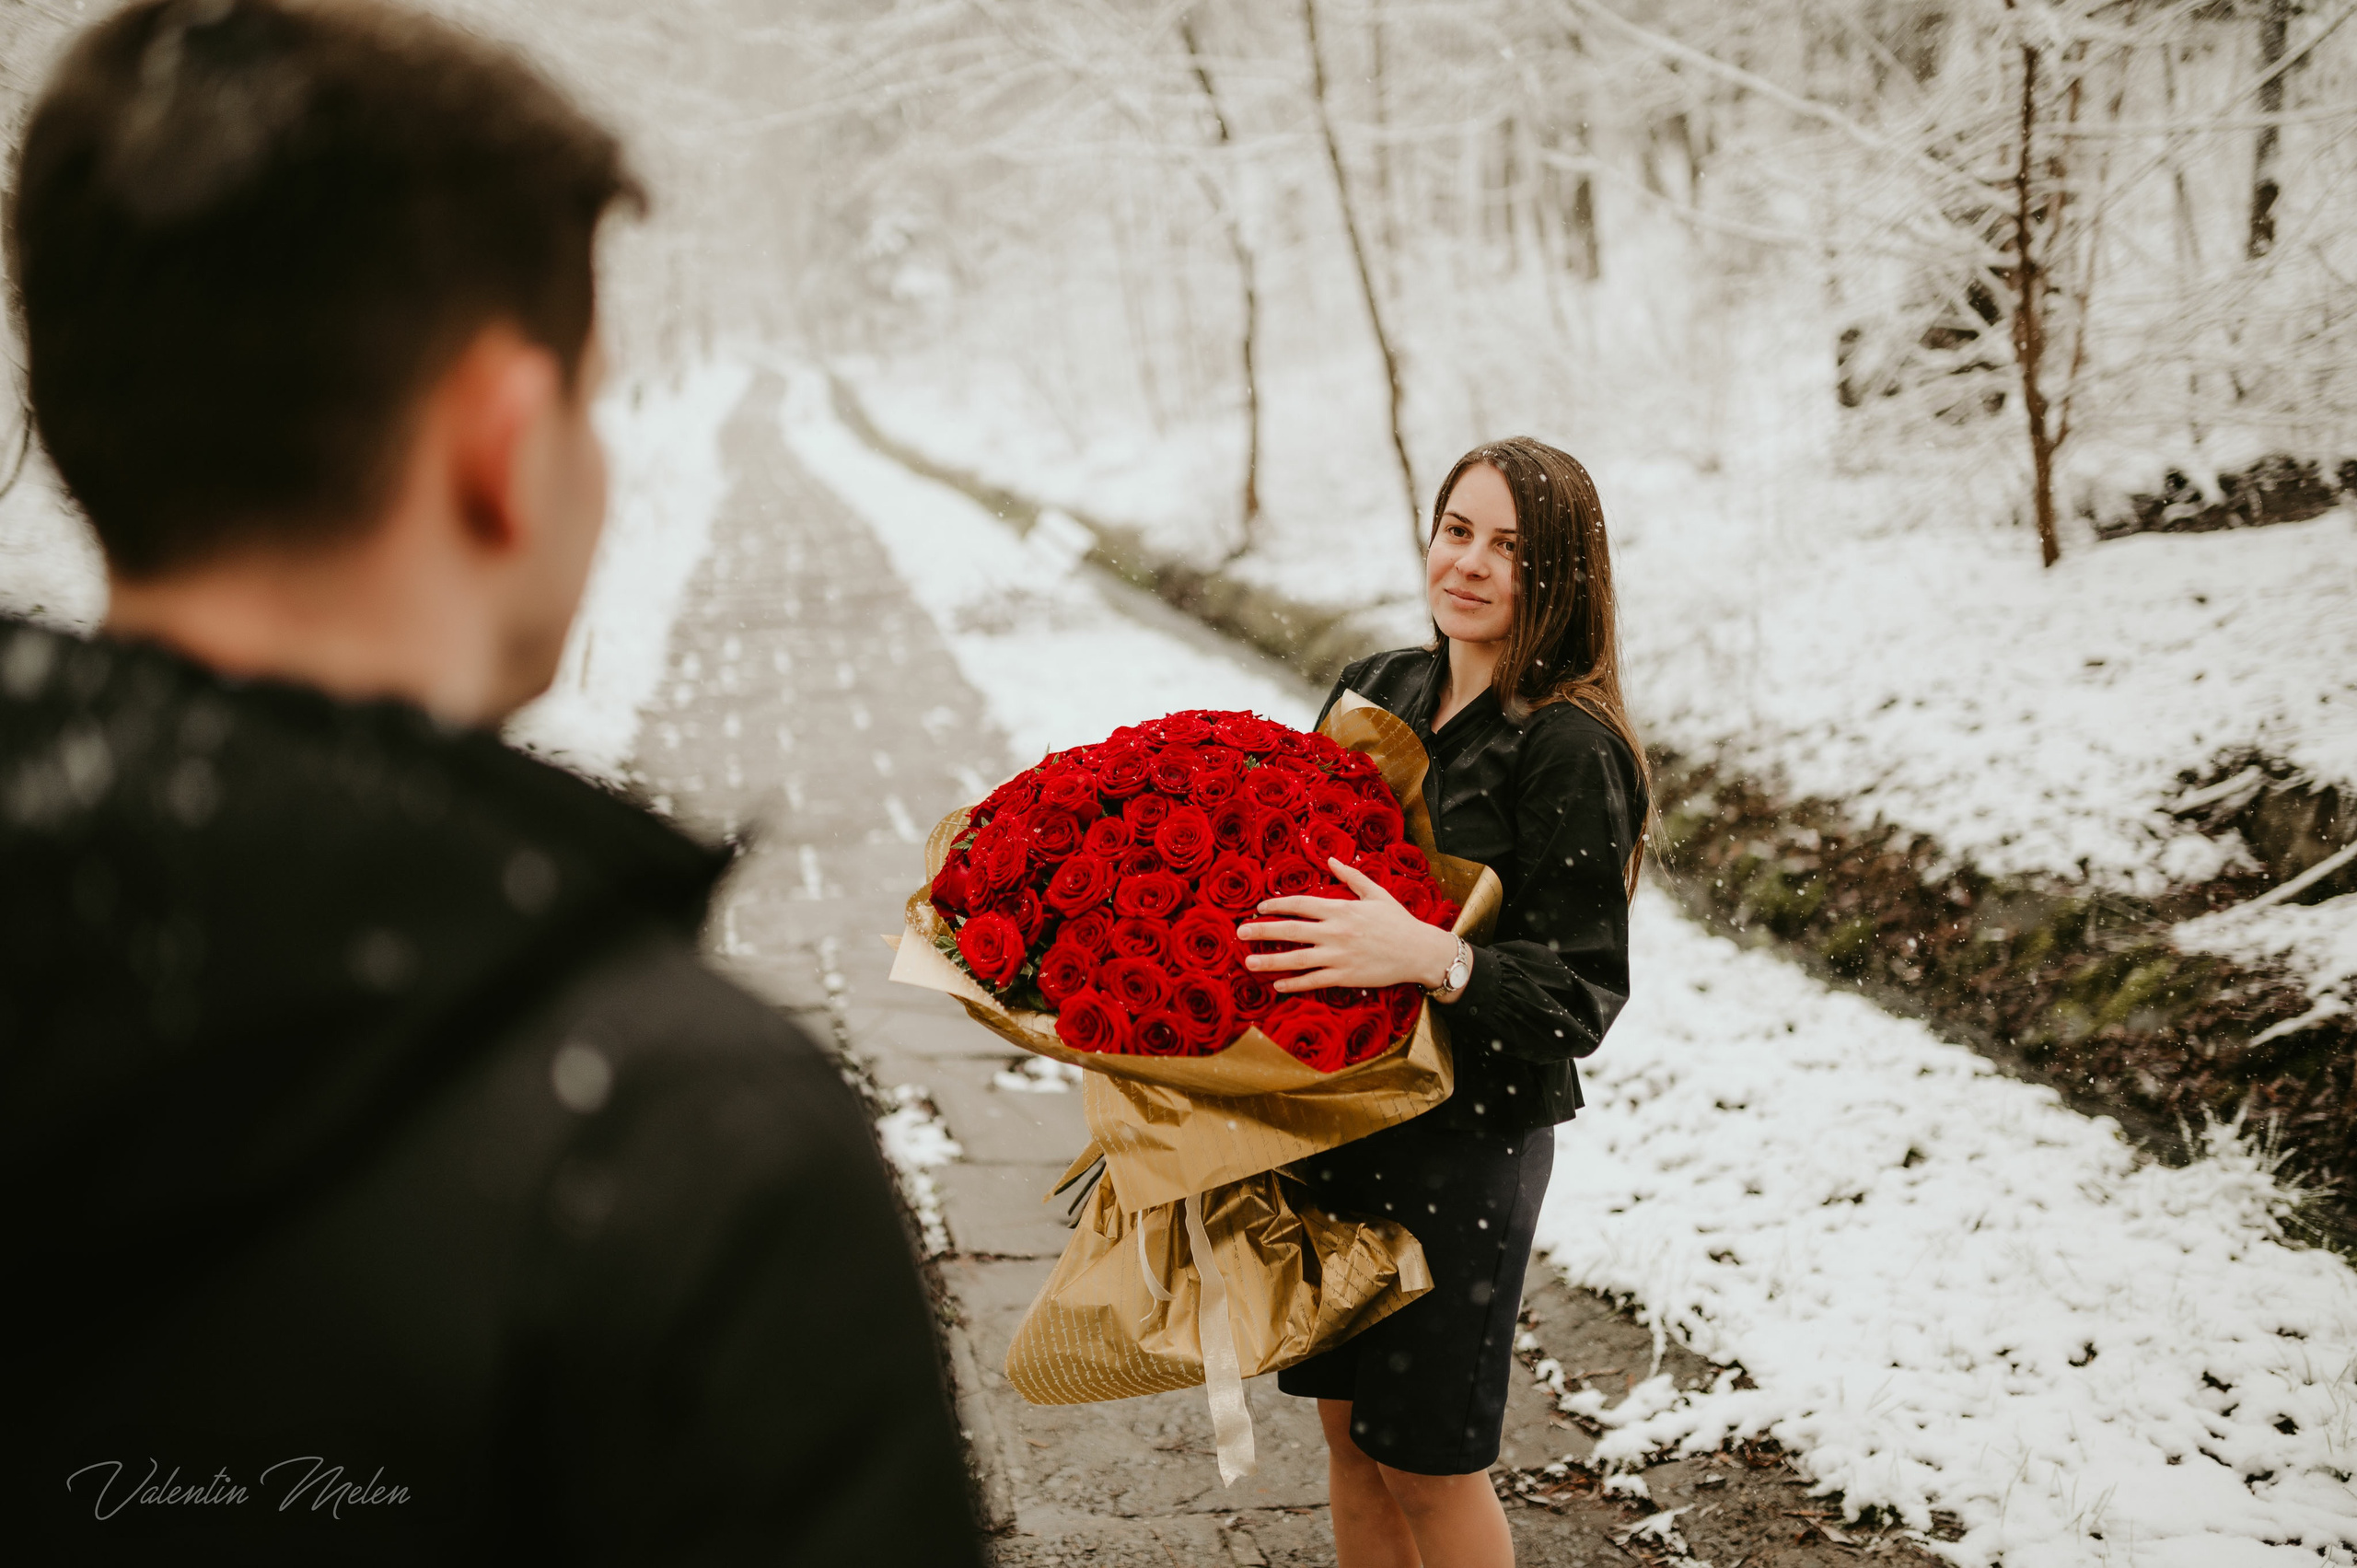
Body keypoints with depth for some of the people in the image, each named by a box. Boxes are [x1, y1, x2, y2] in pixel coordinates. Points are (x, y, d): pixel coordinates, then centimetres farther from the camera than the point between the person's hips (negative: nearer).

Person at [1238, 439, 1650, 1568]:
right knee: (1347, 1424, 17)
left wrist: (1431, 958, -35)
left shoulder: (1571, 748, -16)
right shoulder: (1376, 689, 5)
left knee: (1427, 1459, 6)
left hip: (1465, 1142, -6)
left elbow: (1581, 996, -20)